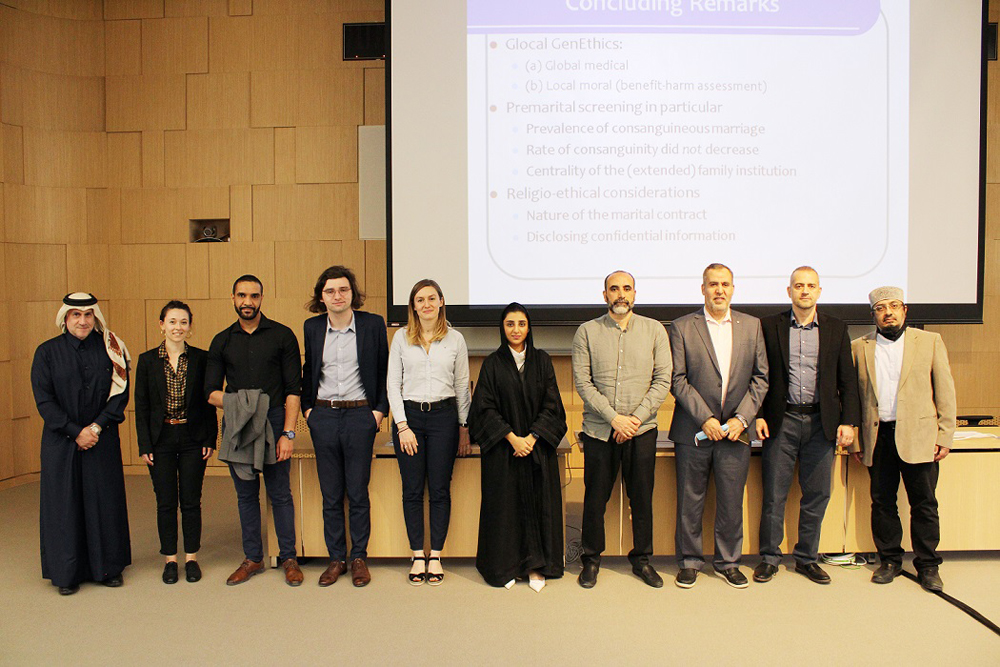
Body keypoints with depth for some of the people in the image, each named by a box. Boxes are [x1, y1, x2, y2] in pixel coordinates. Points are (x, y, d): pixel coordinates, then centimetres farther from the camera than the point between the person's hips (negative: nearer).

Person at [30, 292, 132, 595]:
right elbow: (44, 400, -5)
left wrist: (96, 427, -13)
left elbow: (120, 393, -2)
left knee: (105, 500, 5)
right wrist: (76, 432, -12)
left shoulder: (110, 349, 1)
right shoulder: (47, 352, -1)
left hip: (103, 440, 1)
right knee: (64, 502, 4)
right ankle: (66, 572, 18)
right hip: (61, 441, 0)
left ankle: (108, 567, 19)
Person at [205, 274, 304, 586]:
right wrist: (237, 404, -15)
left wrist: (288, 433, -12)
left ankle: (288, 558, 15)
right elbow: (211, 391, 6)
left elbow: (293, 389, -4)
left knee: (280, 493, 2)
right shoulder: (222, 341, 9)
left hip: (273, 420, -3)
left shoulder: (282, 335, -1)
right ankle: (252, 558, 23)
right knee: (246, 495, 11)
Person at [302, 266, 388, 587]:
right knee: (331, 495, 9)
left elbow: (383, 370, 4)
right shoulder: (312, 327, 6)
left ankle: (359, 557, 19)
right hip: (323, 417, 3)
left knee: (358, 493, 4)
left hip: (360, 416, -2)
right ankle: (336, 558, 21)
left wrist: (380, 409, -2)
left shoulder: (373, 324, -2)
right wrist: (307, 408, 9)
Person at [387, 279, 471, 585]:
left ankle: (435, 557, 14)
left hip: (443, 416, 0)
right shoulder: (401, 338, 4)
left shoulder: (455, 339, 5)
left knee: (440, 489, 3)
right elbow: (393, 384, 2)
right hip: (408, 415, 0)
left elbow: (462, 387, 8)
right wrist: (403, 425, -6)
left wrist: (463, 427, 5)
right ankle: (417, 556, 15)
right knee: (412, 489, 4)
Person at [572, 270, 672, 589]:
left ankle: (641, 559, 27)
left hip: (642, 430, 1)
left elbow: (663, 379, 0)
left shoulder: (654, 329, 4)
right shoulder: (587, 332, 1)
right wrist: (614, 417, -12)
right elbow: (582, 382, -4)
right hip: (599, 430, -1)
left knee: (642, 498, 9)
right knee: (595, 498, 7)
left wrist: (637, 417, -10)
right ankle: (591, 559, 24)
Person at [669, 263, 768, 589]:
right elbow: (678, 380, -5)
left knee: (732, 502, 9)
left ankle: (728, 562, 26)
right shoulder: (682, 327, 0)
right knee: (689, 501, 7)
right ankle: (689, 562, 23)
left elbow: (760, 377, 6)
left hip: (735, 429, 2)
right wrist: (705, 418, -12)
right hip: (694, 431, -2)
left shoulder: (751, 326, 8)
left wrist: (741, 418, -5)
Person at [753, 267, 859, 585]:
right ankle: (769, 558, 17)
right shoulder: (769, 326, 3)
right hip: (781, 421, -2)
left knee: (817, 494, 8)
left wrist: (848, 421, 0)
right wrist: (758, 415, -5)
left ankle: (807, 557, 23)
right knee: (774, 494, 3)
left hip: (822, 422, 2)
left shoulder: (836, 329, 8)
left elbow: (847, 380, 7)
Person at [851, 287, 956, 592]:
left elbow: (945, 391, 4)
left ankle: (927, 565, 17)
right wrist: (854, 440, 5)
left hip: (918, 436, -1)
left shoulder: (930, 341, 6)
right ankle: (890, 560, 21)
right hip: (877, 437, 1)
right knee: (882, 502, 7)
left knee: (924, 503, 4)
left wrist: (945, 435, -2)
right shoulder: (859, 348, 8)